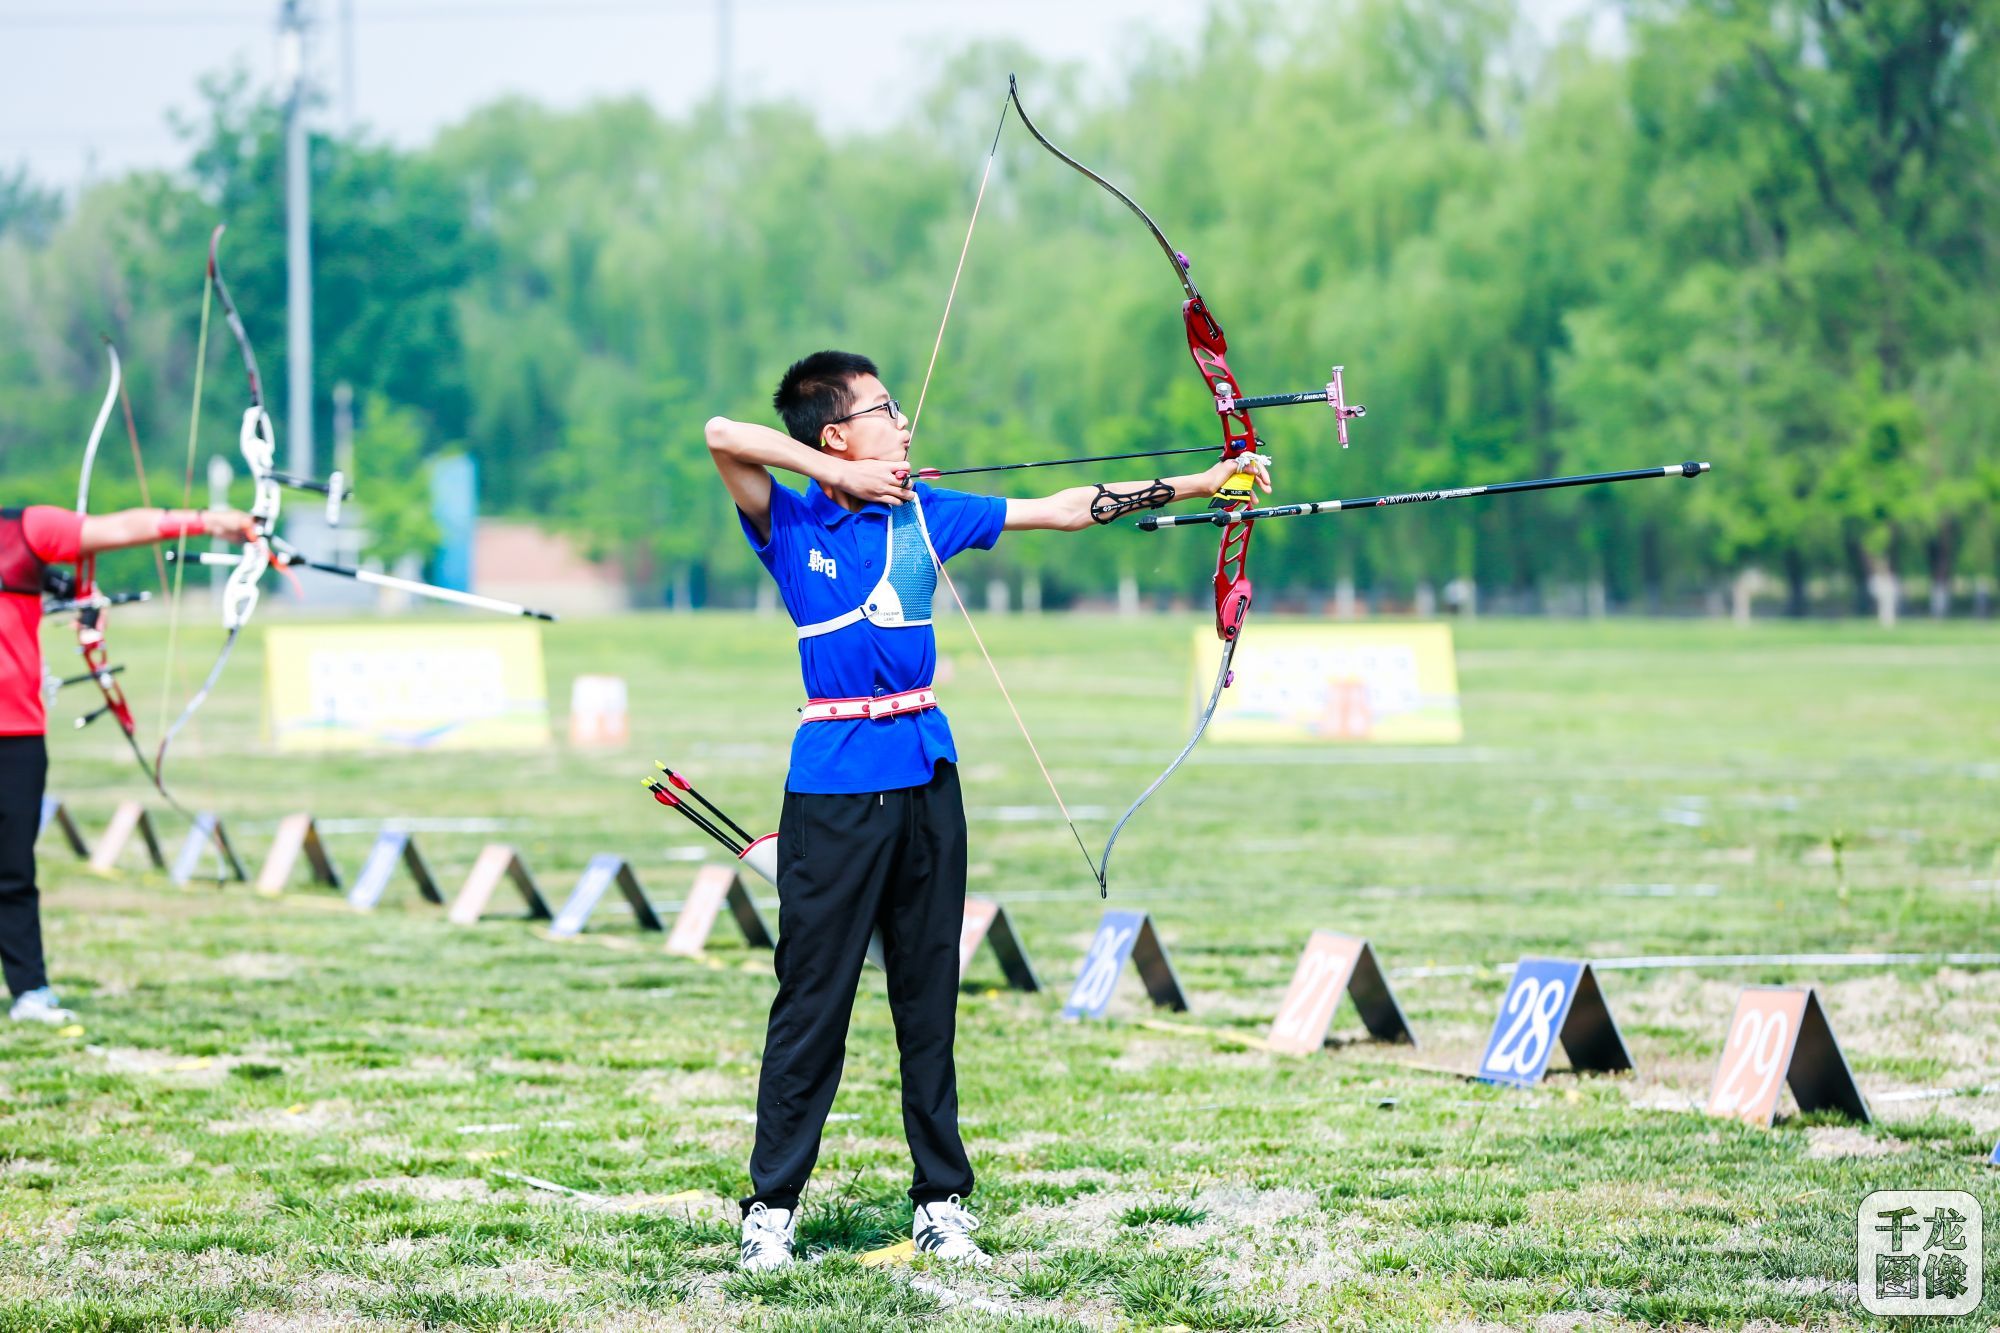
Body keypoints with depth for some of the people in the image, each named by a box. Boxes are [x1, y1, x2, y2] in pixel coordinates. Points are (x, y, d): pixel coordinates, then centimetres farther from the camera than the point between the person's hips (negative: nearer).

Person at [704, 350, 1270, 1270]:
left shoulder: (923, 513, 9)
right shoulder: (787, 523, -3)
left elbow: (1063, 510, 13)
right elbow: (722, 435, -20)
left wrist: (1206, 481, 12)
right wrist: (838, 477, -13)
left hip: (925, 773, 4)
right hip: (833, 783, -4)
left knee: (930, 998, 8)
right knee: (811, 1003, -2)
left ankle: (941, 1203, 15)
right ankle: (772, 1207, 6)